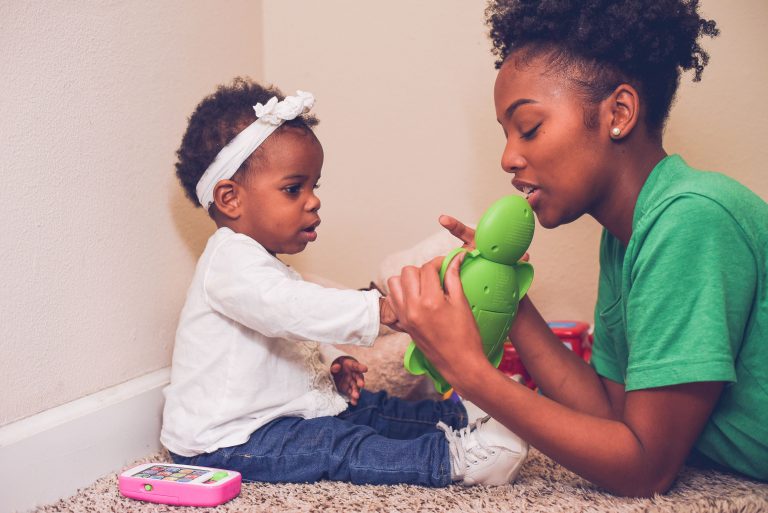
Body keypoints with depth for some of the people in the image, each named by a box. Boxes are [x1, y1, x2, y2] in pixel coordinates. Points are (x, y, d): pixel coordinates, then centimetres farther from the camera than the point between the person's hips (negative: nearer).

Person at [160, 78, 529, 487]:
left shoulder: (259, 261, 16)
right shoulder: (231, 261, -21)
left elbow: (294, 339, 26)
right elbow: (293, 309, -38)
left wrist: (331, 364, 8)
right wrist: (381, 310, -45)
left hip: (280, 412, 11)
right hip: (225, 439, -11)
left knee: (369, 409, 4)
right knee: (336, 443, -25)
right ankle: (449, 457, -34)